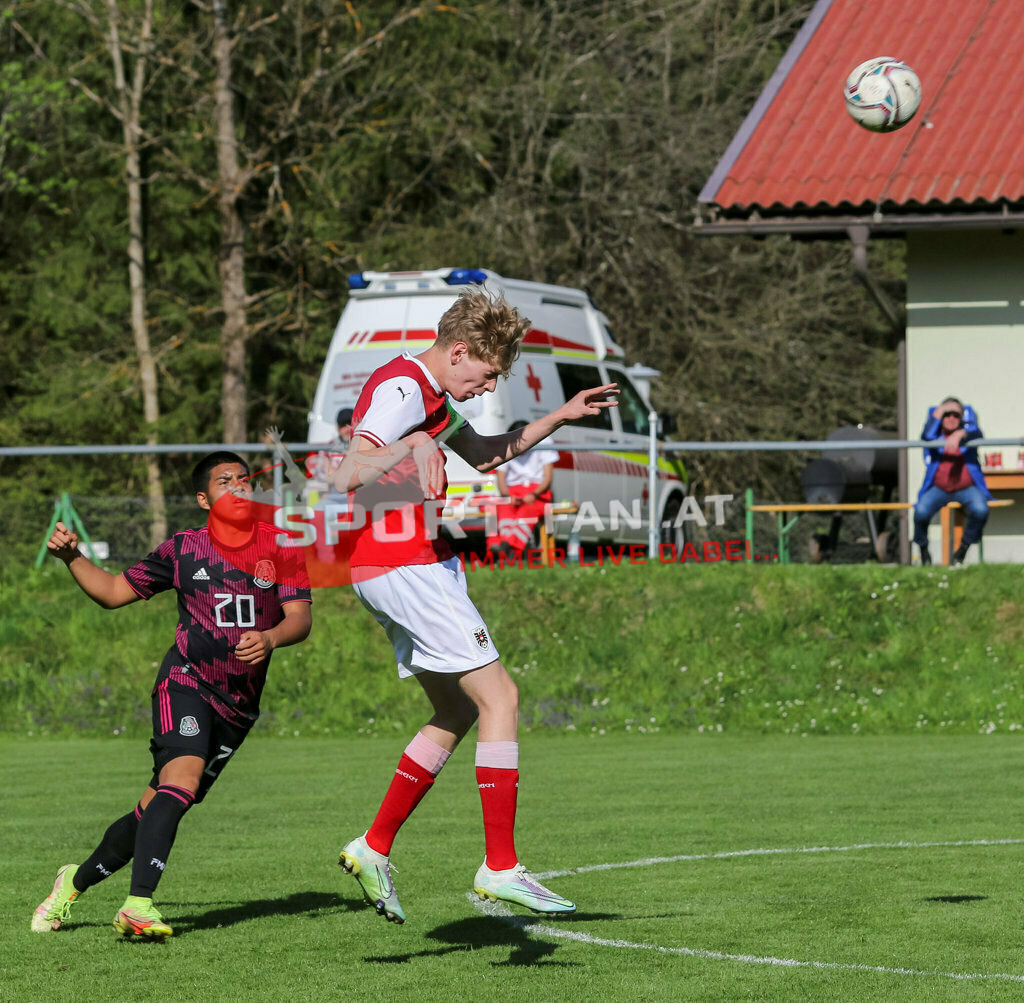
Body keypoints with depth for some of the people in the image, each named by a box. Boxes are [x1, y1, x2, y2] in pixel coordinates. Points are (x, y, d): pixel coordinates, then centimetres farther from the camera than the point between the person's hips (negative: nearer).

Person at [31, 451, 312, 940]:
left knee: (156, 809, 3)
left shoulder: (281, 546, 4)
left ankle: (77, 880, 24)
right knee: (183, 776, -30)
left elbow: (300, 619, -3)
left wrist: (269, 638, -25)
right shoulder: (183, 549, 4)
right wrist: (72, 558, -2)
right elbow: (113, 591, 14)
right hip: (186, 680, -2)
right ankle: (138, 903, -38)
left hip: (238, 706, 2)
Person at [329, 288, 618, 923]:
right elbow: (348, 475, -30)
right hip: (405, 566, -11)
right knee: (500, 698, -10)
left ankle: (375, 848, 15)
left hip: (416, 566, 11)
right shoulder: (402, 390, -16)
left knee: (459, 714, 15)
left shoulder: (429, 393, 17)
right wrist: (411, 444, -47)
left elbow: (486, 455, 32)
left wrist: (561, 417, 25)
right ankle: (500, 867, -11)